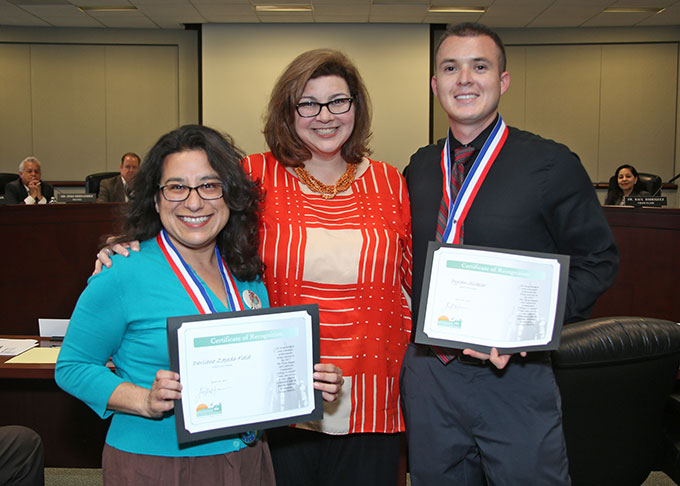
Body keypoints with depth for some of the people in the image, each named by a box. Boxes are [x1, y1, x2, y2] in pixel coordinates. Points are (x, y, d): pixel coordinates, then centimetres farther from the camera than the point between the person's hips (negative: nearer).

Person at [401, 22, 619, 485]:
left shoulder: (552, 164, -6)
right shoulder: (419, 168, 6)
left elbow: (598, 260, -4)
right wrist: (414, 326, 1)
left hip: (514, 376, -3)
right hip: (426, 375, 4)